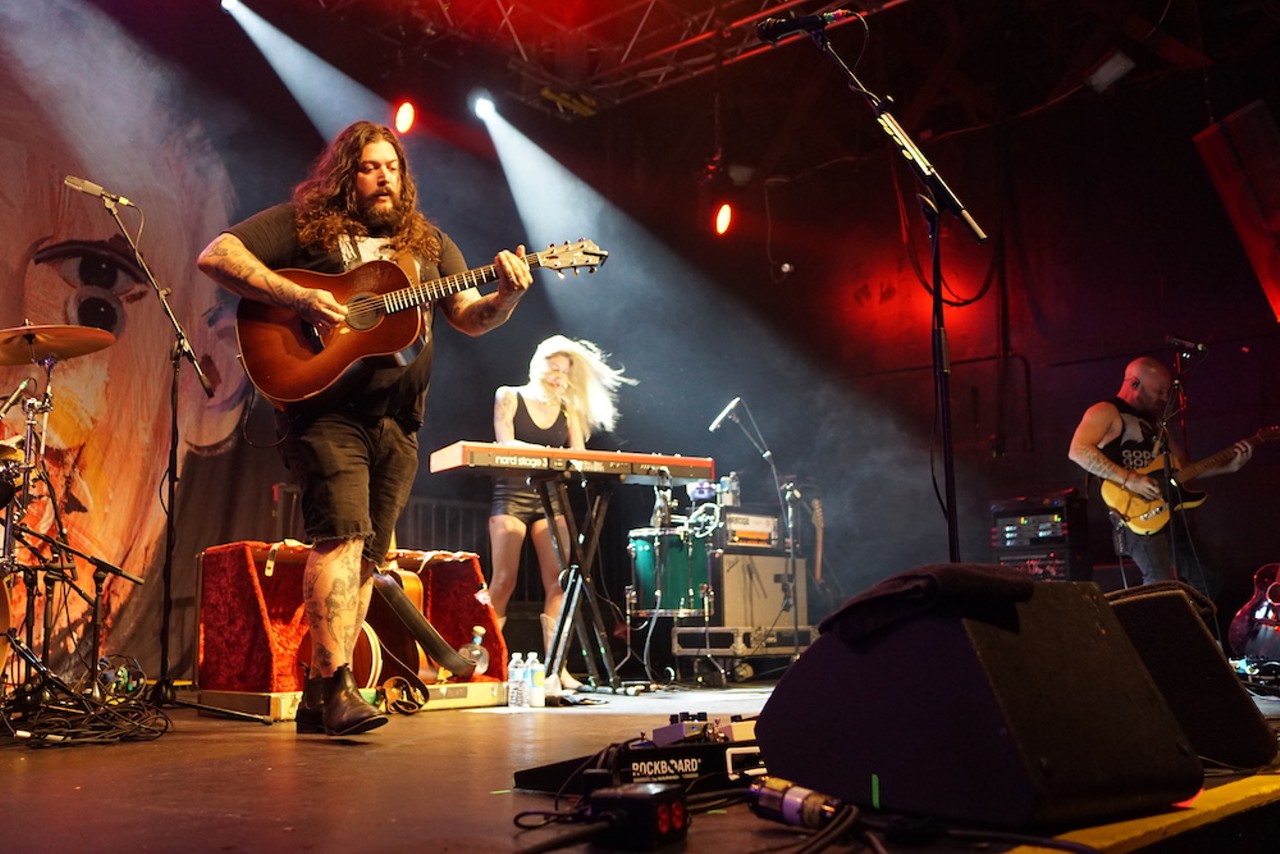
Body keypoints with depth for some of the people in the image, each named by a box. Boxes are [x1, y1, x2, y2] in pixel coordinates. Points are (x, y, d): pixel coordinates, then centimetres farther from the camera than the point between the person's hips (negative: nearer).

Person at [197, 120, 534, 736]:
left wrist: (506, 298, -11)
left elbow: (469, 318, 12)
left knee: (366, 557, 4)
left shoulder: (428, 242, 19)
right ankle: (337, 686, -18)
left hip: (396, 419, 5)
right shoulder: (303, 222, 5)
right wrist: (298, 299, -16)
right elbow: (217, 255, -4)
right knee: (341, 534, -20)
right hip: (325, 407, -5)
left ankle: (317, 697, 13)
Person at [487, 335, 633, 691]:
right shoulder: (509, 397, 5)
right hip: (512, 494, -3)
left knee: (557, 581, -7)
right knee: (503, 583, -9)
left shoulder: (568, 410, 14)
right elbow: (505, 444, -8)